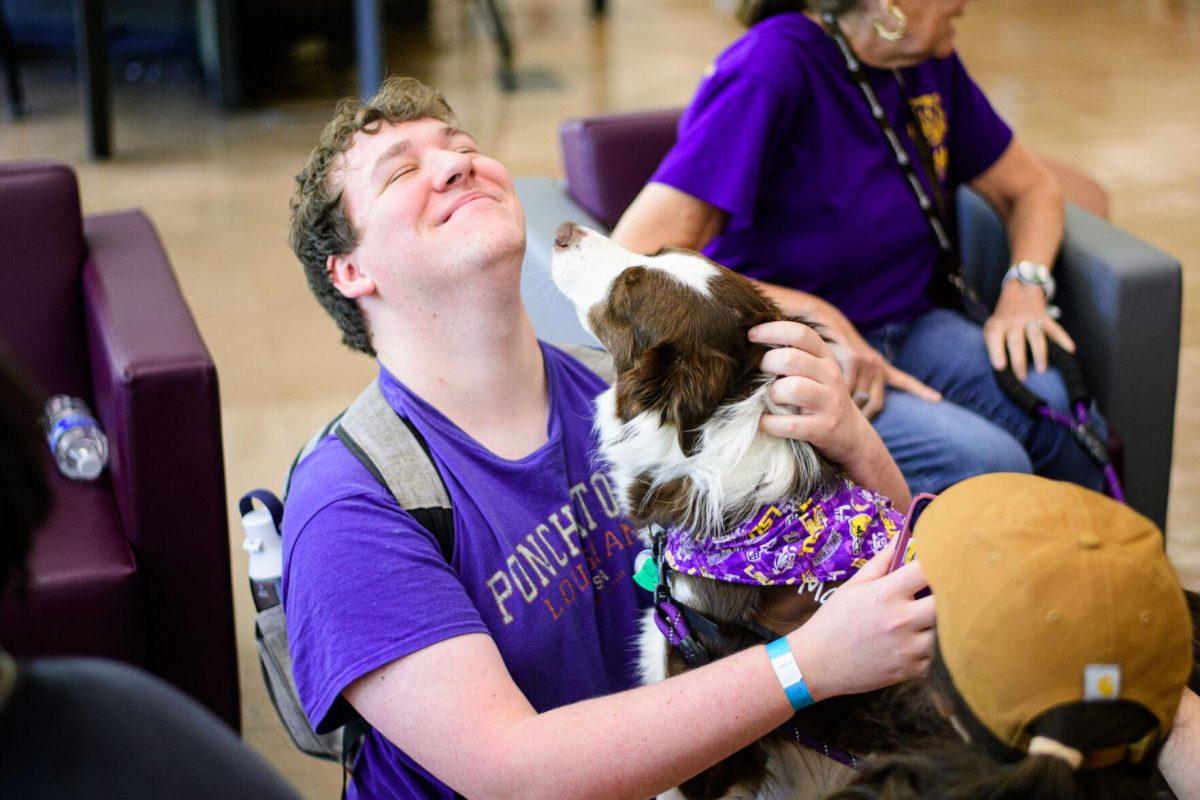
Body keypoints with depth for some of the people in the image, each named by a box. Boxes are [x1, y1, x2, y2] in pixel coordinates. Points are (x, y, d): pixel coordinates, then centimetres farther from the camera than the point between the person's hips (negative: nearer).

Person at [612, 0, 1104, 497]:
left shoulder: (929, 62, 4)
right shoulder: (769, 68, -20)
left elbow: (1030, 187, 19)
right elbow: (634, 263, -27)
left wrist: (1025, 287, -2)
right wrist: (810, 314, -29)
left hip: (909, 330, 7)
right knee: (987, 462, -28)